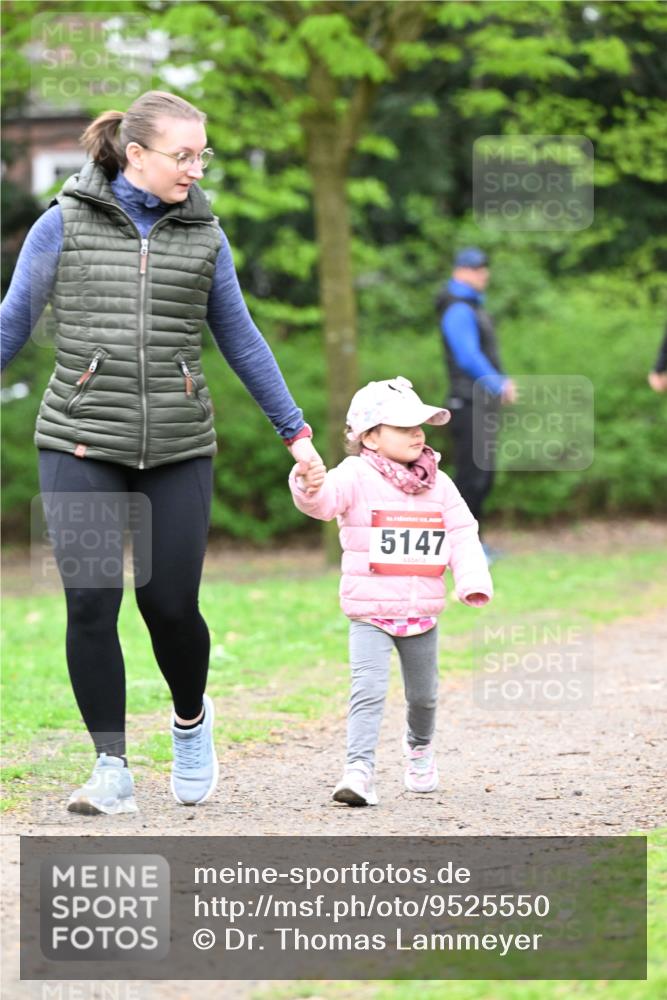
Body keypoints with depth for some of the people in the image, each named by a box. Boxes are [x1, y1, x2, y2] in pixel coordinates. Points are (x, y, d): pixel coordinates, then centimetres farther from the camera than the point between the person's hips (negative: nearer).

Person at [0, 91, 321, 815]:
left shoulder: (203, 235, 7)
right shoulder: (66, 224, 1)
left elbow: (239, 339, 15)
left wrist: (295, 431, 17)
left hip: (178, 453, 1)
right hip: (82, 447, -1)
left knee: (170, 605, -2)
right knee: (91, 604, -8)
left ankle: (191, 718, 29)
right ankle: (112, 769, 3)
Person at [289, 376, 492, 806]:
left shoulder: (439, 484, 7)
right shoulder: (357, 477, -7)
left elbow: (463, 536, 6)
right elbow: (326, 499, -26)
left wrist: (473, 584, -9)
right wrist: (309, 487, -50)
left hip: (423, 613, 4)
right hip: (370, 611, -4)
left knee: (423, 694, 18)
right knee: (368, 690, -18)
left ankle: (420, 746, 45)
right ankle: (360, 770, -22)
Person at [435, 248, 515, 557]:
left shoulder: (472, 307, 18)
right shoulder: (458, 310, -14)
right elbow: (468, 358, -21)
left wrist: (501, 382, 11)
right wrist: (499, 384, -16)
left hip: (485, 402, 10)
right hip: (469, 403, -10)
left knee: (482, 474, 13)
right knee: (471, 475, -10)